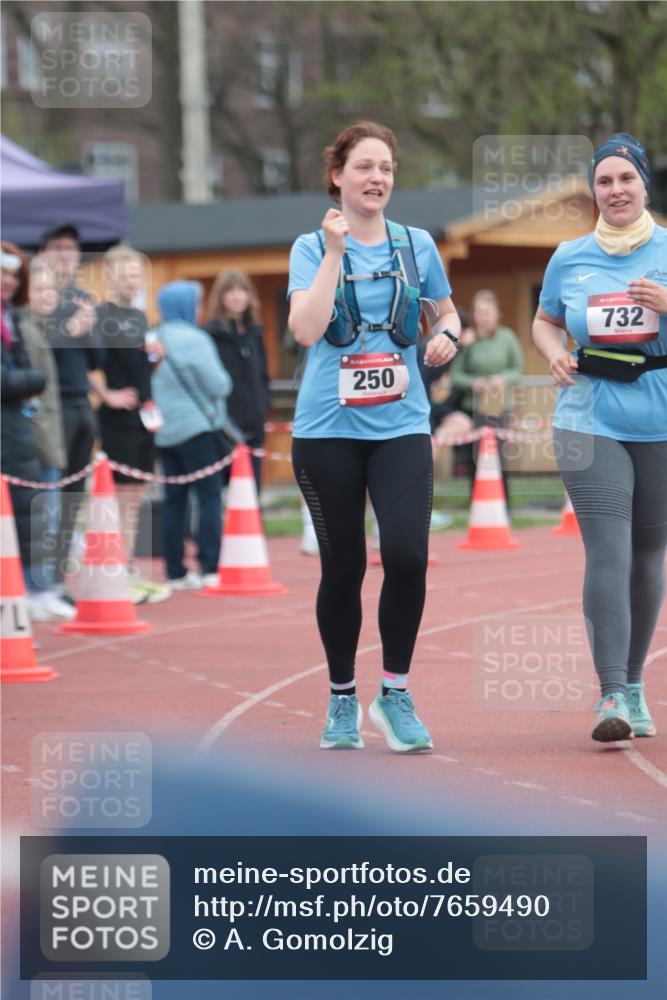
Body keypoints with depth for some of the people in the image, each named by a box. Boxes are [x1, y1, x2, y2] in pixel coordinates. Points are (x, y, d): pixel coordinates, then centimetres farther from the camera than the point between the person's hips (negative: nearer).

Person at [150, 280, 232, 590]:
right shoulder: (193, 339, -12)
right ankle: (210, 569, -9)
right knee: (210, 496, -3)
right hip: (197, 426, -7)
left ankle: (176, 572, 7)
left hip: (164, 432, 7)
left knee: (174, 500, 8)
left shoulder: (155, 339, 7)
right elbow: (218, 385, -12)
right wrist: (223, 381, 8)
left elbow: (153, 383, 9)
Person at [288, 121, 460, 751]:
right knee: (343, 565, 5)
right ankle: (342, 700, 21)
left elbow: (447, 310, 23)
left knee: (406, 554, -16)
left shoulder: (417, 245, 7)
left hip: (401, 426, 1)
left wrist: (448, 334, 0)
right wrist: (335, 251, -16)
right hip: (328, 429, -1)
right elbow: (306, 329, -15)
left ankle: (395, 695, -1)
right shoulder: (312, 247, 0)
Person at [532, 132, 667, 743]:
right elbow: (545, 321, 22)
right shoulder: (569, 259, 8)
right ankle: (611, 697, -17)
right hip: (591, 423, 0)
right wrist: (555, 355, 1)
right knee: (608, 554, -13)